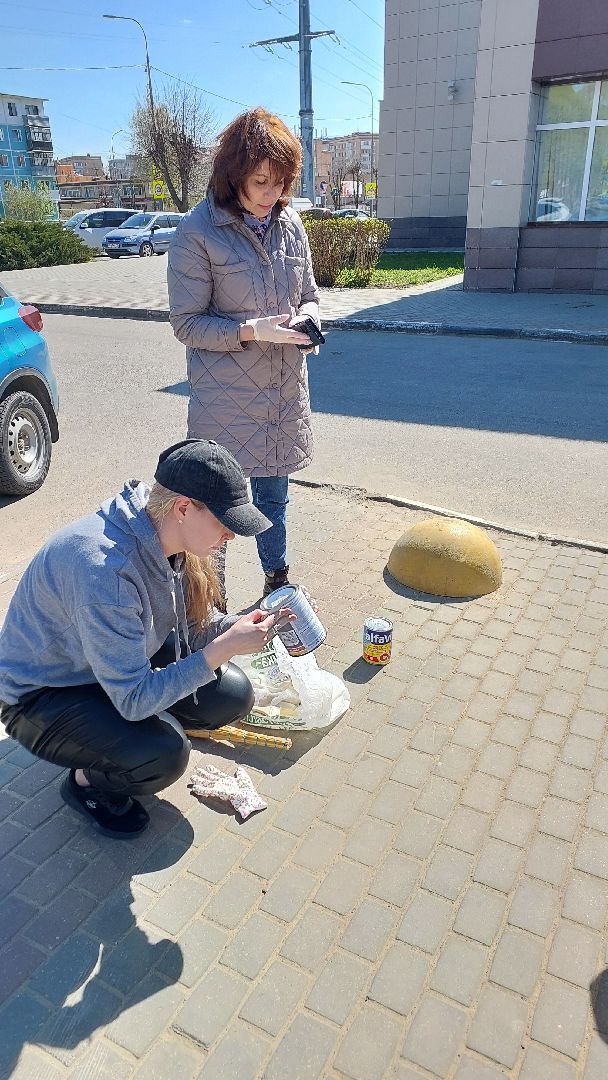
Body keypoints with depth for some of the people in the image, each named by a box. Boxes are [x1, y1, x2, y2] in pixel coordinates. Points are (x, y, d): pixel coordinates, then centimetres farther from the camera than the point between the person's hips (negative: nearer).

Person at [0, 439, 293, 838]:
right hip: (42, 694, -7)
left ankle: (140, 729, 15)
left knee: (233, 696, -8)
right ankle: (86, 781, 3)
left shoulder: (165, 538, -14)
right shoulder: (103, 568, -38)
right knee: (164, 756, -30)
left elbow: (189, 626, -2)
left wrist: (239, 626, -20)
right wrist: (223, 649, -35)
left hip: (124, 663, 7)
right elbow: (134, 698, -33)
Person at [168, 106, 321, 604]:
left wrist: (307, 318, -8)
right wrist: (253, 330, -21)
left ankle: (278, 579, 41)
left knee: (274, 495, 20)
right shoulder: (197, 233, -12)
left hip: (285, 391, 5)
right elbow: (186, 323, -10)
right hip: (225, 397, -5)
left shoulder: (290, 223, 5)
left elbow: (308, 295, 15)